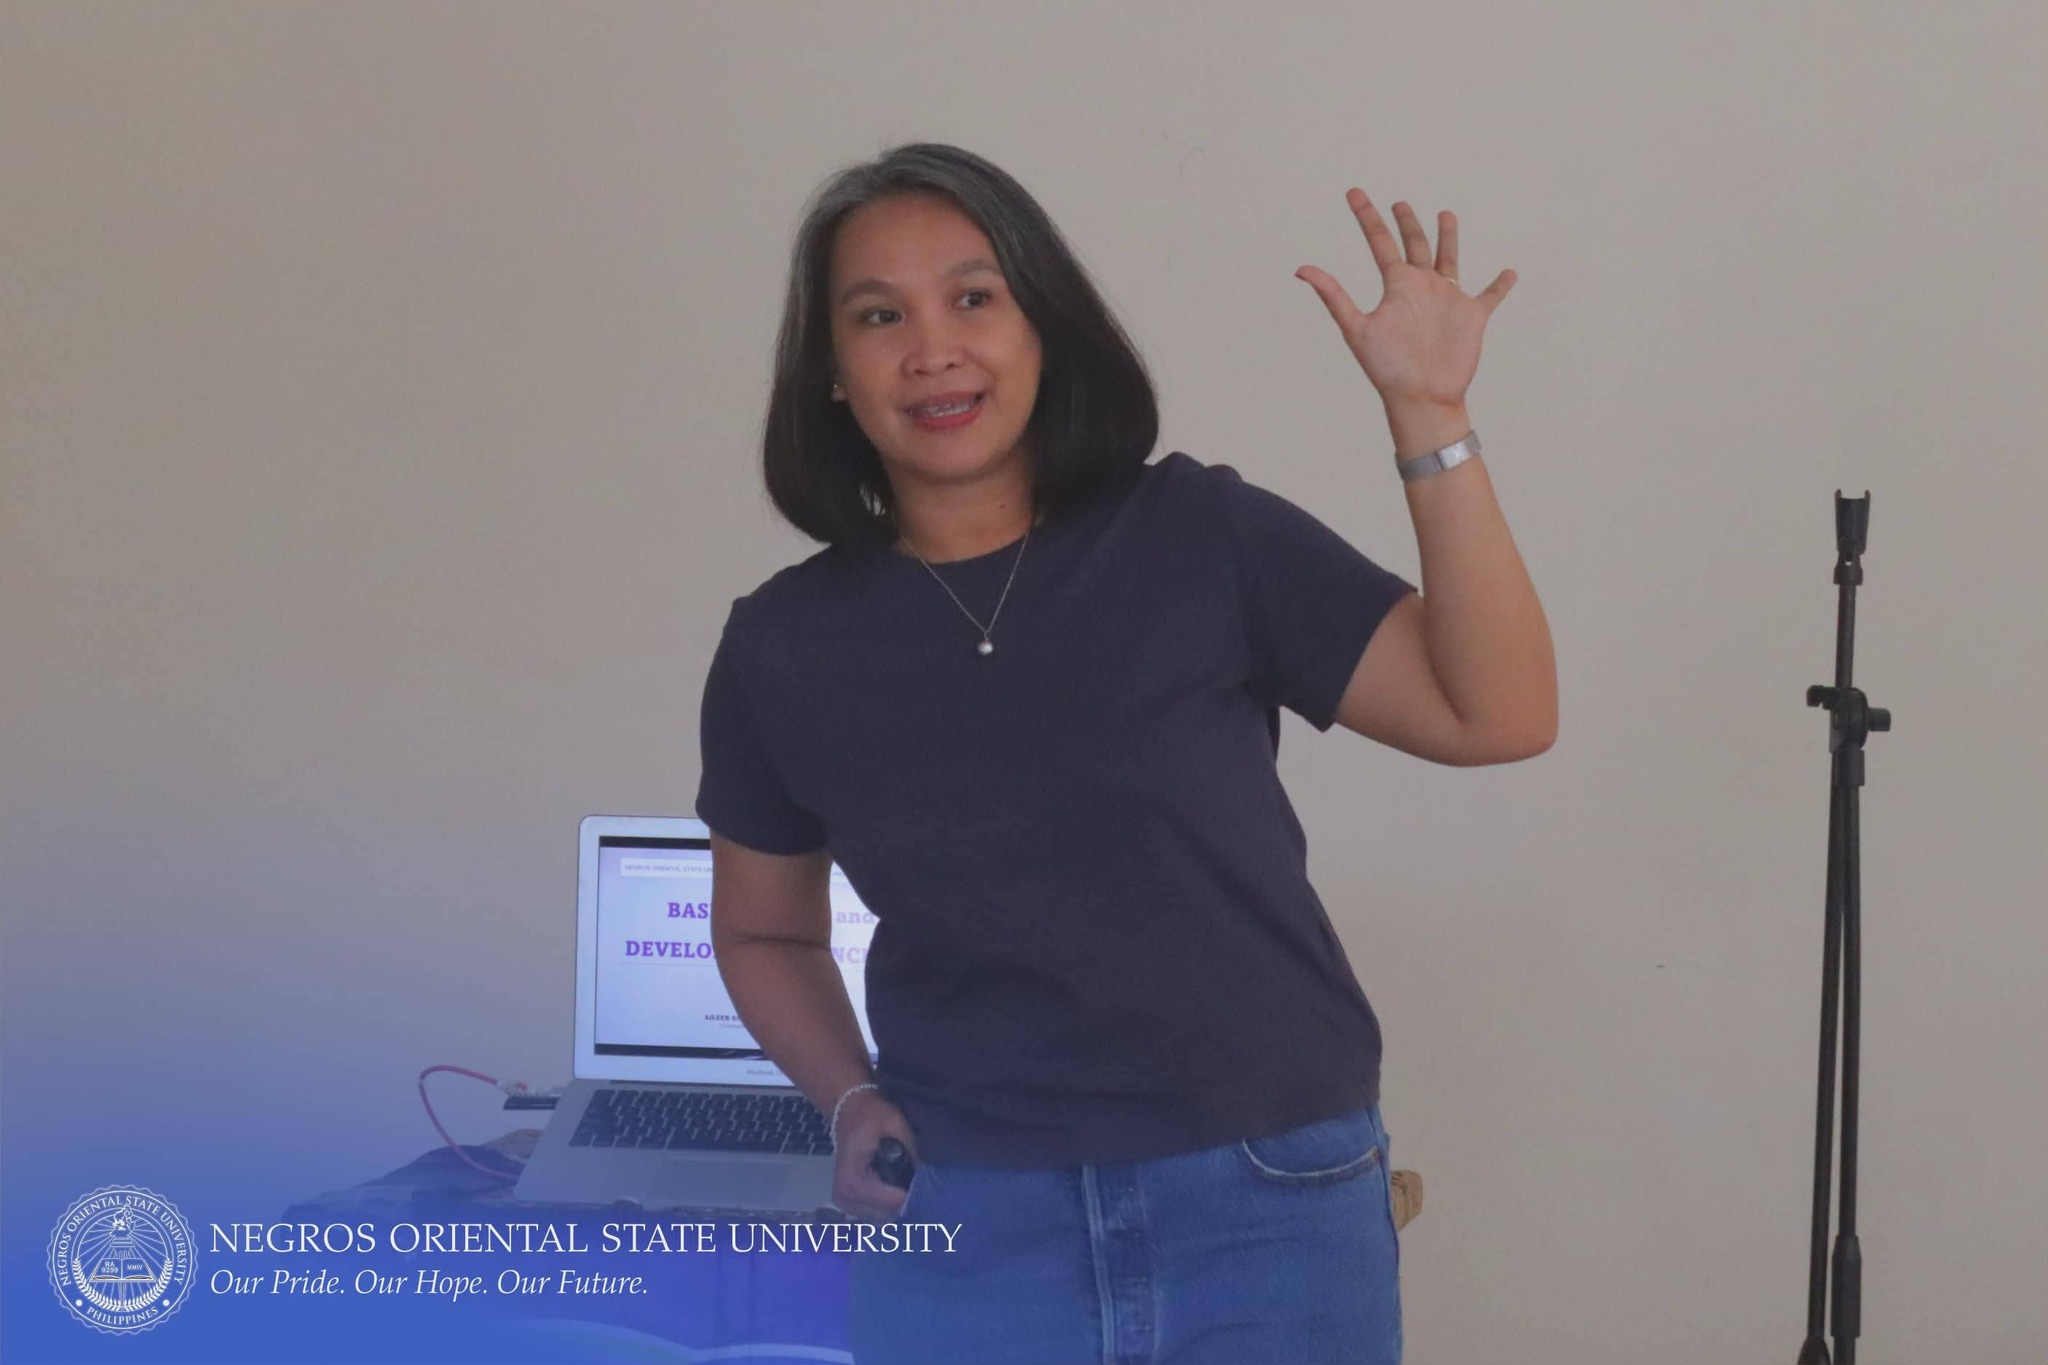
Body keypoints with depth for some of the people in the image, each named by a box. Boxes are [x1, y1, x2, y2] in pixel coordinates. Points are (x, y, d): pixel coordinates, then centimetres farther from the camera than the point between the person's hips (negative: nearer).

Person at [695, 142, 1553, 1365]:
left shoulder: (1202, 537, -4)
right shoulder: (785, 645, 1)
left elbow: (1497, 716, -10)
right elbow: (764, 932, 16)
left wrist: (1429, 416, -16)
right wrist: (850, 1100, -2)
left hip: (1269, 1209, -1)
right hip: (960, 1233, 1)